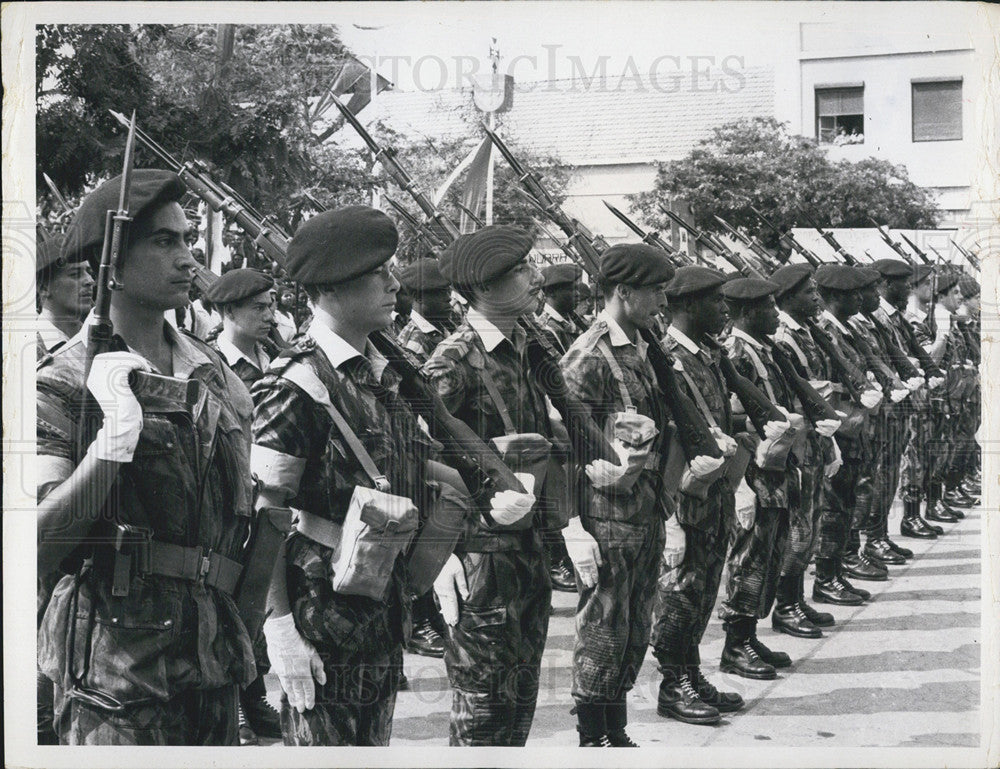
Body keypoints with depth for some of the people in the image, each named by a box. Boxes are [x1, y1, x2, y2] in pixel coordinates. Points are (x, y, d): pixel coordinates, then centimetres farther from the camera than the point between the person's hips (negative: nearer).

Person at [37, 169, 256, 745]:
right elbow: (37, 549, -17)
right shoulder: (64, 383, -7)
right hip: (116, 671, -6)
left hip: (214, 666, 6)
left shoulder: (217, 379, 11)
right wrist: (116, 435, -25)